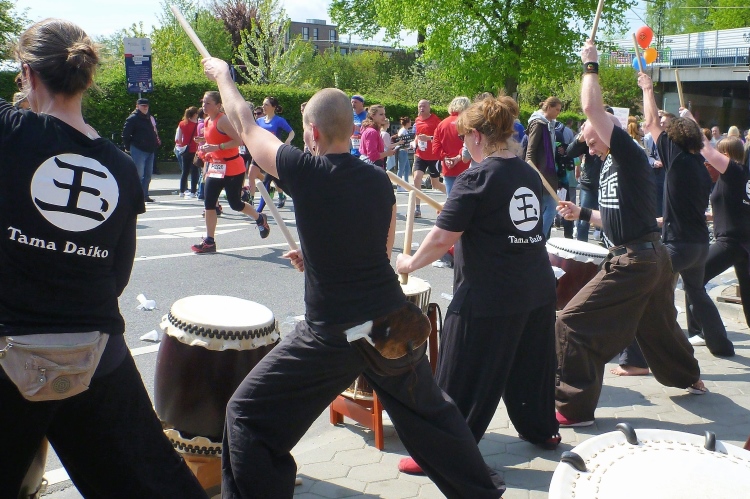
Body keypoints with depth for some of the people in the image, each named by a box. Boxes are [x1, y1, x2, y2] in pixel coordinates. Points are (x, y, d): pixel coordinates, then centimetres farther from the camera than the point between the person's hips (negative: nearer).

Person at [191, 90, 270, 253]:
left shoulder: (222, 120, -17)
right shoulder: (207, 122, 9)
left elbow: (239, 140, -25)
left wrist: (216, 147, -28)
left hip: (232, 168, -8)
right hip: (215, 167, 8)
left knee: (235, 204, 3)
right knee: (209, 203, 0)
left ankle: (260, 219, 32)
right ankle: (209, 242, 5)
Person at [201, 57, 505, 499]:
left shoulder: (305, 172, -13)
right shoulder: (380, 181, 1)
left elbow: (246, 126, 3)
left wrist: (222, 75, 20)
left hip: (333, 334, -5)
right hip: (392, 321, 6)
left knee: (248, 417, 9)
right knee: (429, 410, 26)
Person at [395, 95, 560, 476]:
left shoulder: (475, 179, -15)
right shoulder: (529, 174, 8)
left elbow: (443, 238, -19)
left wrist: (410, 263, -3)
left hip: (487, 298, -8)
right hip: (538, 290, 8)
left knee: (463, 381, 3)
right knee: (531, 365, 23)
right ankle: (541, 430, 39)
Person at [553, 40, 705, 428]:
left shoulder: (629, 155, -12)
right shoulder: (610, 165, 15)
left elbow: (592, 107, -23)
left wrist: (591, 66, -10)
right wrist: (582, 214, 14)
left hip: (635, 262, -11)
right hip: (652, 259, 11)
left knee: (573, 324, -10)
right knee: (658, 324, 30)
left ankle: (574, 407, -3)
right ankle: (688, 377, 53)